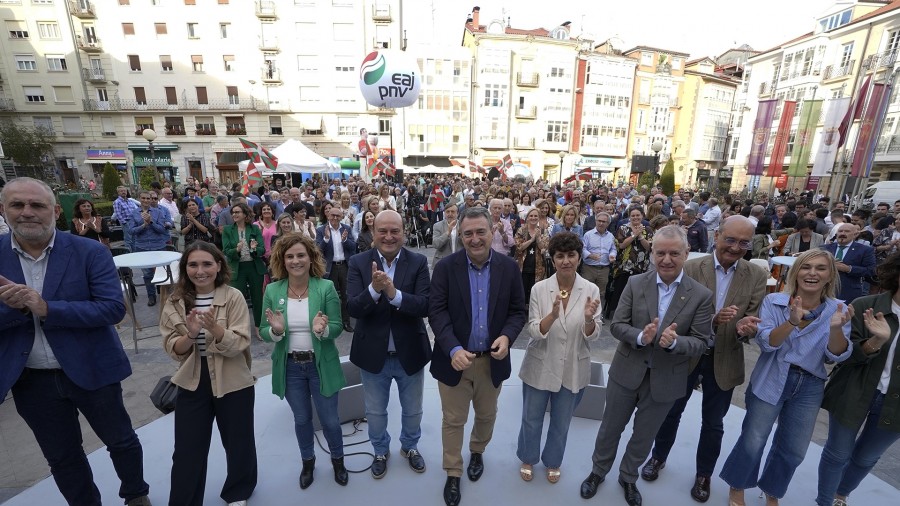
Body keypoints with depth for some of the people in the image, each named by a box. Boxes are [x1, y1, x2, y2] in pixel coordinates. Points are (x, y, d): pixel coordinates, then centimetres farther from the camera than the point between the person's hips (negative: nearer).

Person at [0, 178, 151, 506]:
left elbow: (114, 308, -19)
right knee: (61, 457, 20)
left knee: (121, 441, 16)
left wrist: (46, 308, -27)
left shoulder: (90, 252, -12)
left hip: (91, 369, -2)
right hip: (31, 380, 3)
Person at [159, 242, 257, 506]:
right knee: (187, 451, 13)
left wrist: (215, 328, -34)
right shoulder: (175, 302, -2)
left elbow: (239, 345, -17)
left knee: (239, 444, 17)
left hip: (233, 384, -1)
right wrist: (191, 334, -25)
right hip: (191, 385, 2)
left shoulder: (233, 297, -13)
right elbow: (172, 349, -5)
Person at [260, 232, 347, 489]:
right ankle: (307, 461, 49)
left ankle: (338, 460, 43)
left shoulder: (326, 287, -14)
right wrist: (275, 331, -25)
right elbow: (264, 332, -3)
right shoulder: (273, 290, -7)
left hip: (321, 365, -2)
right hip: (290, 367, 2)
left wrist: (323, 330, -33)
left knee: (330, 419, 14)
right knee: (302, 419, 21)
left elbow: (337, 327, -12)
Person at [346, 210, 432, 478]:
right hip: (373, 353, 0)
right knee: (375, 412, 23)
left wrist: (394, 293, -36)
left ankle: (410, 446, 53)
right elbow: (352, 308, -18)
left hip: (409, 352, 0)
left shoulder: (418, 262, -11)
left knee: (413, 410, 23)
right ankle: (381, 450, 52)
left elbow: (425, 305, -21)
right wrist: (374, 289, -36)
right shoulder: (358, 263, -10)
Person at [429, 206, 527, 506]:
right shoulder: (445, 267, -12)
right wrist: (453, 349, -27)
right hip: (455, 358, -2)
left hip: (492, 359, 2)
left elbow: (518, 310, -2)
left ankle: (477, 452, 55)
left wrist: (507, 336, -21)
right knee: (453, 420, 15)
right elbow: (437, 311, -15)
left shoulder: (509, 268, -6)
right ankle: (453, 473, 40)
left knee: (487, 416, 24)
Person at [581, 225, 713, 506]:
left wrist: (674, 342, -29)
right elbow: (616, 325, -8)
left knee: (644, 436, 22)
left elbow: (701, 343, -9)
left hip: (665, 380, 0)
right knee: (610, 428, 18)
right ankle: (598, 471, 44)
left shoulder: (701, 295, -10)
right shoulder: (635, 283, -9)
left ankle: (628, 477, 49)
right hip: (627, 372, 0)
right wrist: (641, 336, -27)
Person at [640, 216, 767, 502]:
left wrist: (745, 328, -32)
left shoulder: (756, 277, -6)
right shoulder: (691, 268, -13)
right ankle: (658, 457, 42)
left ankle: (703, 474, 43)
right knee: (671, 413, 18)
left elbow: (754, 320, -8)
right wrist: (712, 320, -34)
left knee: (713, 424, 19)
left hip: (725, 361, 2)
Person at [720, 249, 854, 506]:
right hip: (770, 381, -3)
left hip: (810, 388, 3)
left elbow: (837, 356, -9)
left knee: (794, 450, 16)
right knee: (753, 442, 4)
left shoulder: (838, 309, -3)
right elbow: (766, 343, -17)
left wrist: (836, 328, -27)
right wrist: (792, 322, -33)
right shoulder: (774, 301, -10)